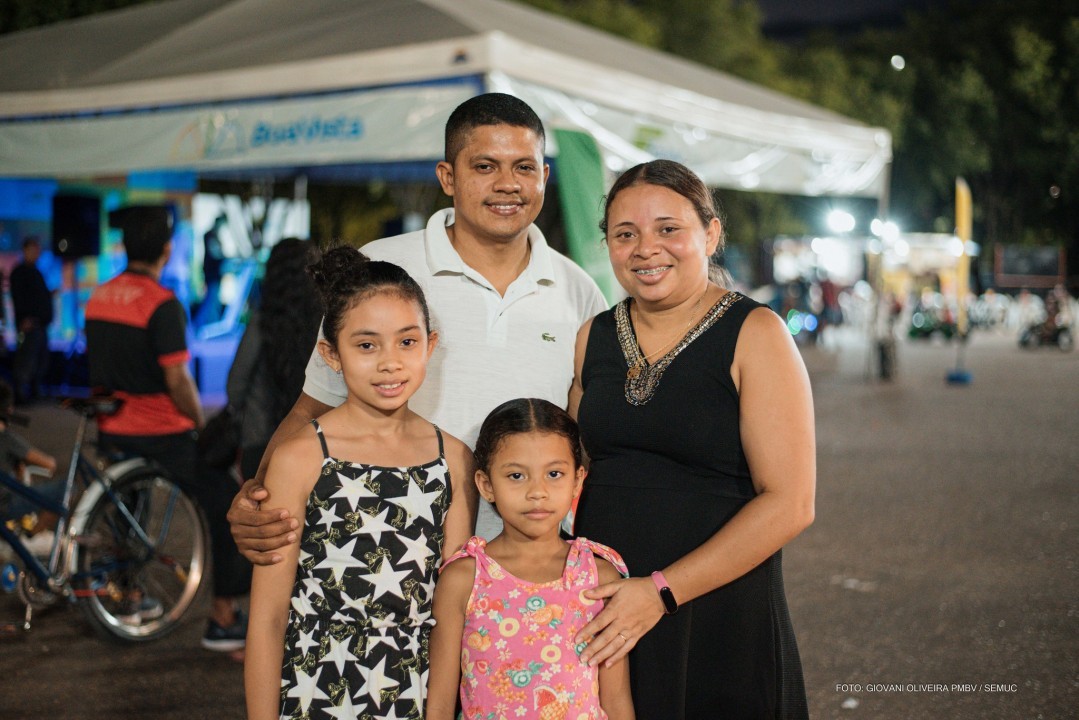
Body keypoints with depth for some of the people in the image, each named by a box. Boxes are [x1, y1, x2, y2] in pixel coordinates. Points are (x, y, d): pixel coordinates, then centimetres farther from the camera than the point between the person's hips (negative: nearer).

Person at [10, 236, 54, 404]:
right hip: (29, 324, -9)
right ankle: (21, 395, -7)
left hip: (40, 325, 9)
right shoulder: (20, 271, -5)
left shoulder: (36, 272, 21)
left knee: (41, 363, 11)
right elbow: (17, 297, -15)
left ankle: (34, 393, 19)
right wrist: (24, 318, -22)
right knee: (26, 363, -10)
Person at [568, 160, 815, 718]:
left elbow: (789, 503, -14)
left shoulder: (753, 334, -9)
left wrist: (662, 591, -17)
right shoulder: (594, 338, 6)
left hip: (721, 621, -4)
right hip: (601, 619, 4)